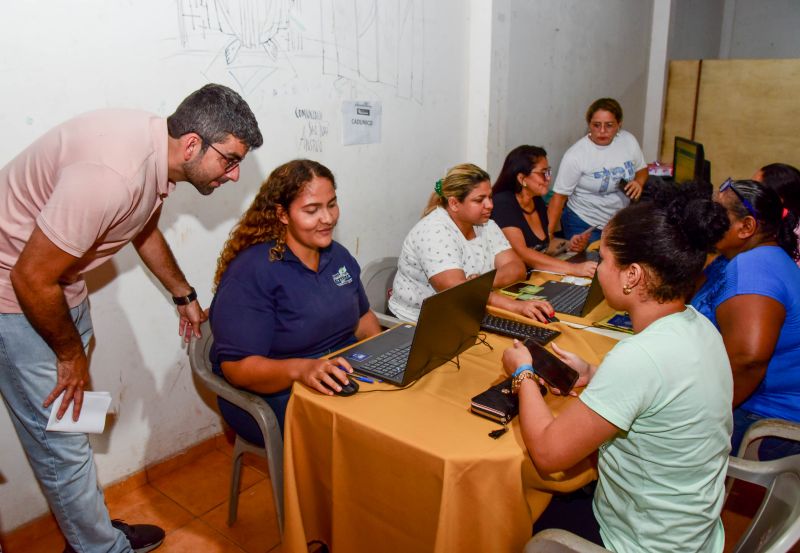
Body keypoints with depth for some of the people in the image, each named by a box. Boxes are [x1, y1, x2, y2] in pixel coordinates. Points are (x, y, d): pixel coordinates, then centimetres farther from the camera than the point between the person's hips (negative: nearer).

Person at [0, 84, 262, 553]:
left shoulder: (159, 152, -5)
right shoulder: (112, 174, -36)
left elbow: (146, 229, 15)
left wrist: (184, 295, 23)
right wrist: (71, 353, -12)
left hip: (61, 280, 9)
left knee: (72, 422, 20)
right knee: (61, 441, 1)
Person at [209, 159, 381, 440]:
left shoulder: (339, 256, 9)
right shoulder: (251, 273, -15)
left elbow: (362, 316, 21)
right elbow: (237, 366, -19)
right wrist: (300, 369, -37)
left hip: (344, 381, 8)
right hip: (273, 396, -7)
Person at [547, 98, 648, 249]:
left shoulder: (628, 140, -7)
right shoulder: (575, 155, -21)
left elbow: (642, 169, 10)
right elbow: (559, 196, -18)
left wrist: (639, 182, -13)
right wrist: (549, 234, -24)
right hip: (584, 225, -4)